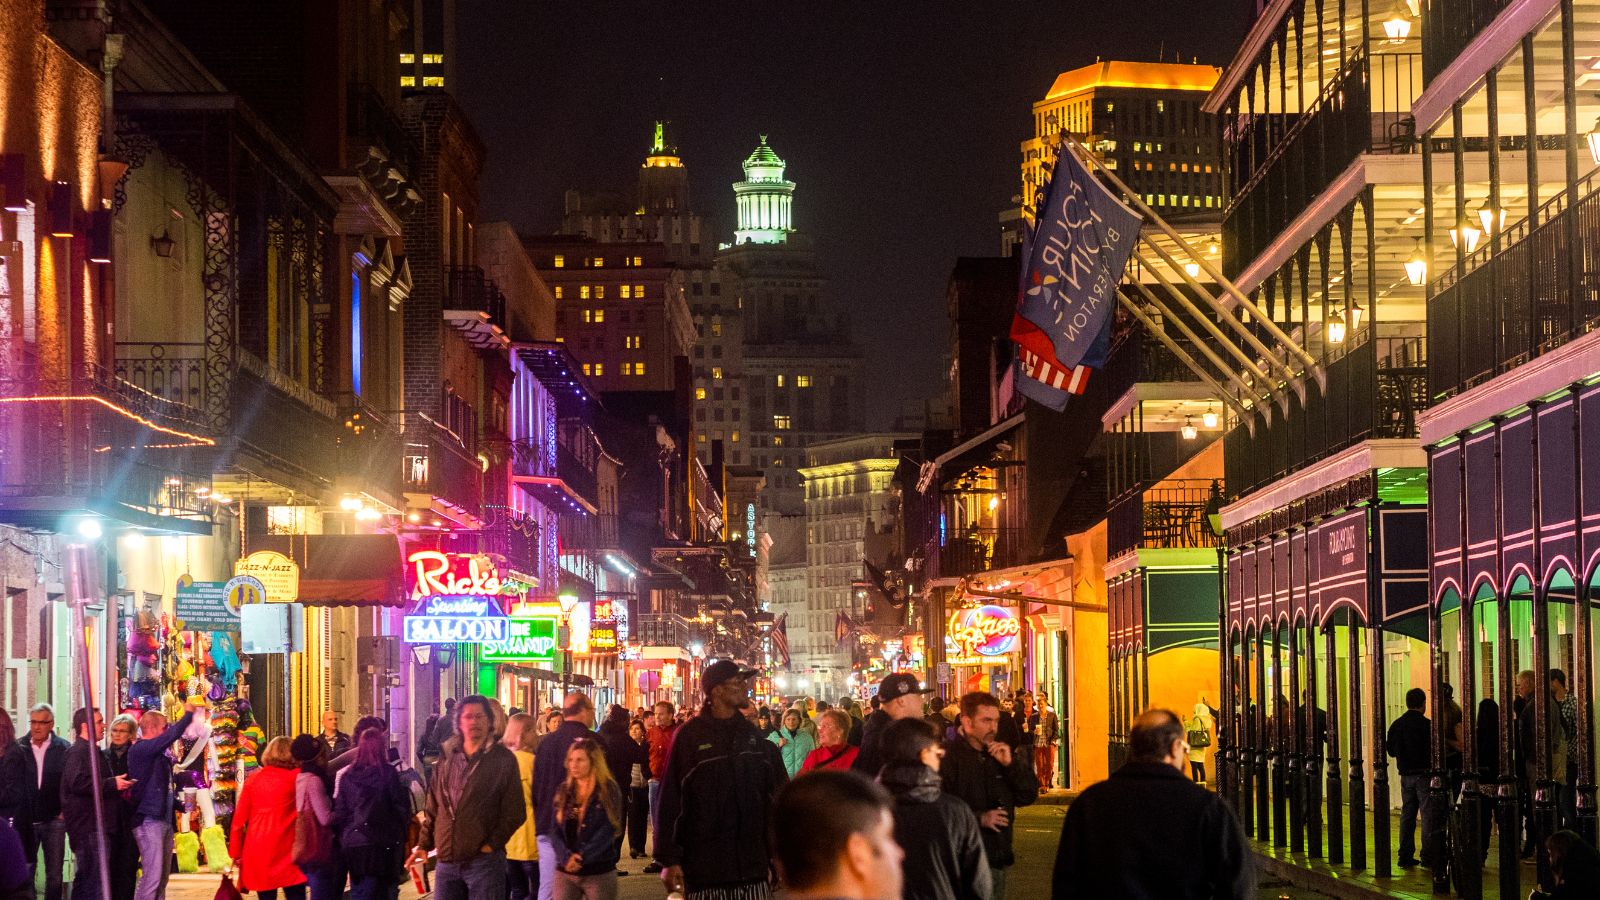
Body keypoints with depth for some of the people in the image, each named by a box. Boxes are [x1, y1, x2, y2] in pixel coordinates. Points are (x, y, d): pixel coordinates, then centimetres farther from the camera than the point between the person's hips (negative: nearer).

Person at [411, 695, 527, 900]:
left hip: (484, 859, -4)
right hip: (446, 860, 4)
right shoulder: (447, 758, 12)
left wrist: (492, 844, -10)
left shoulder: (504, 760, -1)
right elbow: (433, 808, 17)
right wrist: (424, 844, 9)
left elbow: (515, 813, -3)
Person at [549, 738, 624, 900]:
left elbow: (607, 832, -10)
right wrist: (566, 857, -15)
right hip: (565, 872, 3)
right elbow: (555, 830, 2)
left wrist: (581, 858, -19)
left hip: (599, 873, -3)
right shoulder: (563, 792, 9)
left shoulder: (608, 791, -3)